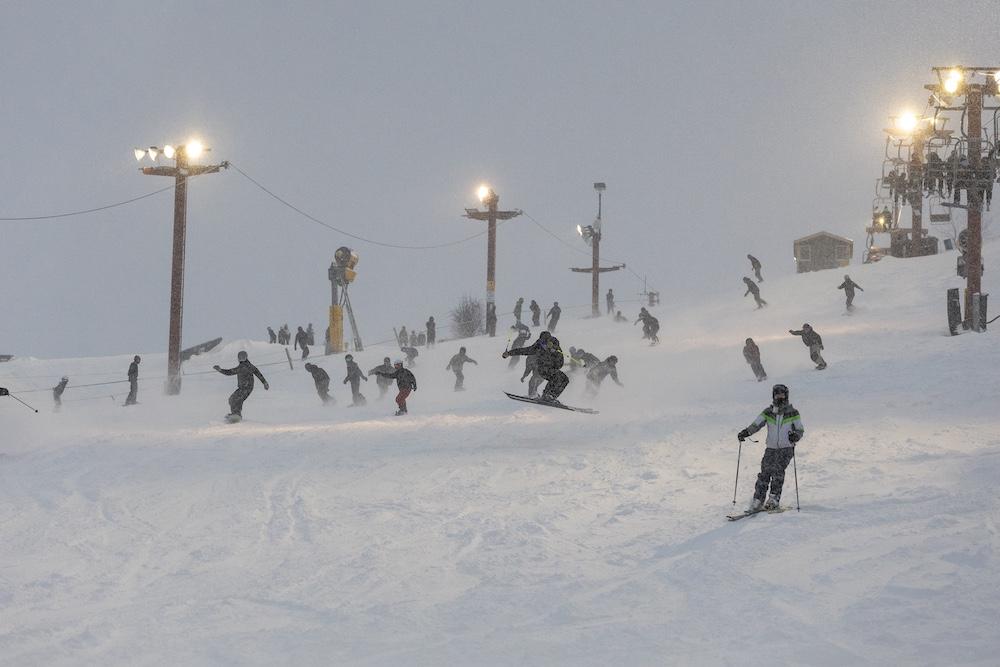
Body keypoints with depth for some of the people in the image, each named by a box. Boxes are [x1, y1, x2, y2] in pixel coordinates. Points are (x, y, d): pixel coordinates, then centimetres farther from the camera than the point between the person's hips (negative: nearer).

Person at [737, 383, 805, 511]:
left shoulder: (793, 413, 2)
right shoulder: (768, 412, 7)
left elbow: (800, 430, 4)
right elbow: (756, 425, 2)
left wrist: (795, 436, -18)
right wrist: (745, 432, -16)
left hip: (786, 449, -2)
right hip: (771, 448, 2)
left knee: (777, 470, -23)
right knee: (765, 473, -10)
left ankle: (774, 499, -18)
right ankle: (757, 502, -8)